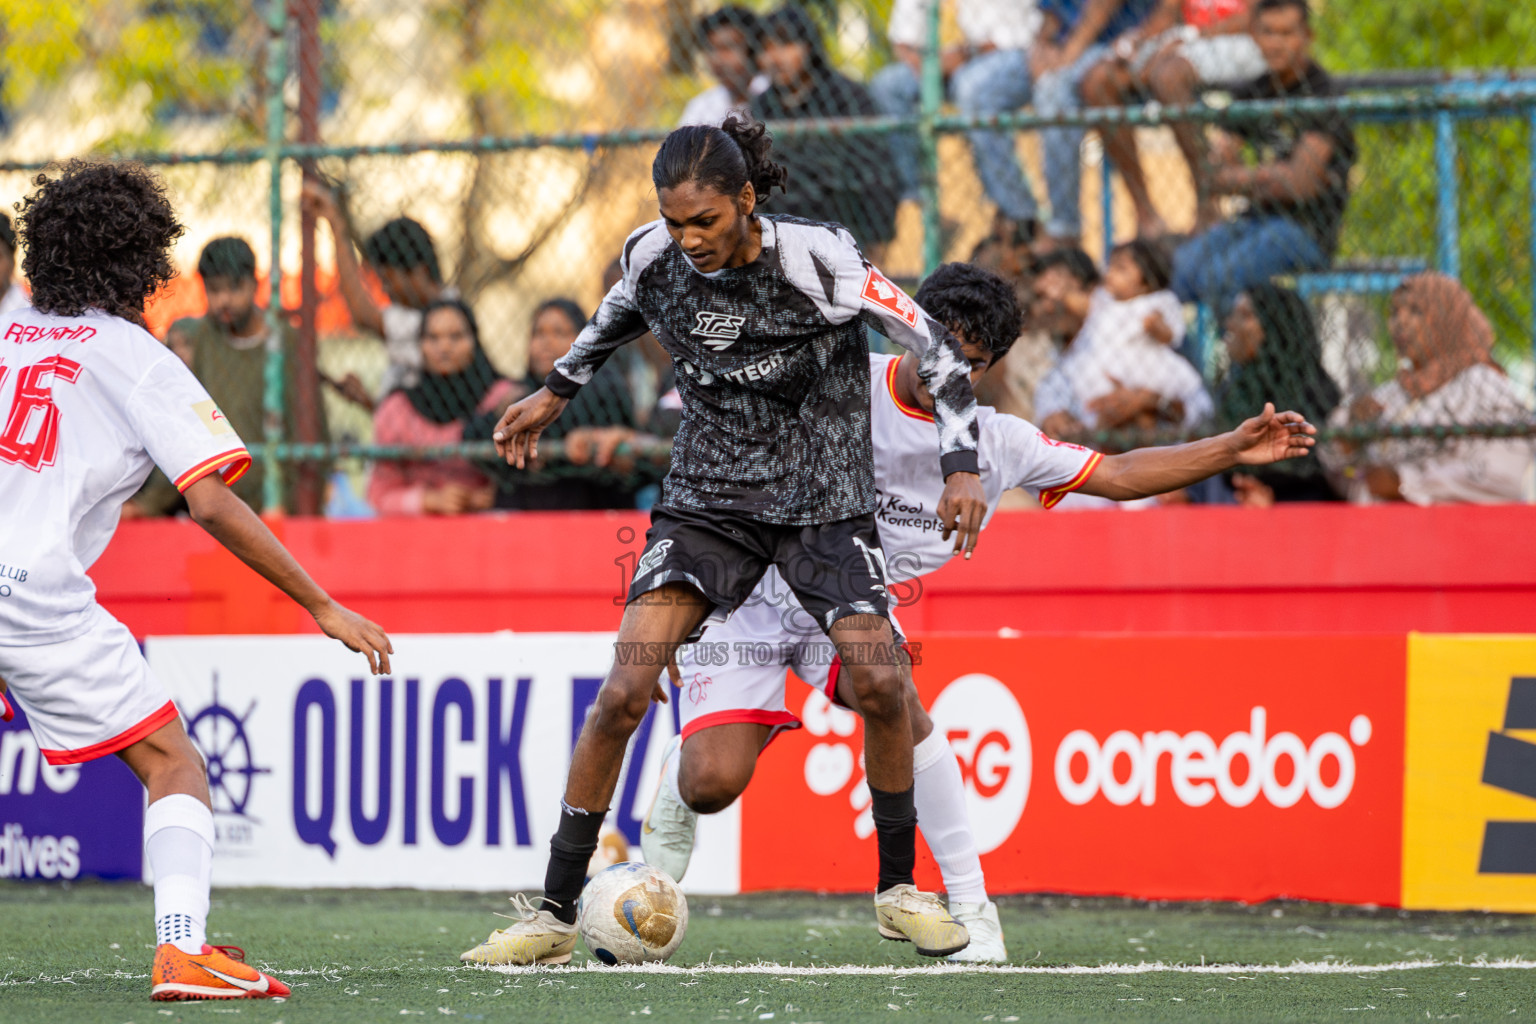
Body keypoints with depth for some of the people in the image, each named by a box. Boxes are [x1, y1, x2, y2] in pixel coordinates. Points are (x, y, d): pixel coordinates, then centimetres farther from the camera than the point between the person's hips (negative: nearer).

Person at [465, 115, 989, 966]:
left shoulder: (817, 258, -19)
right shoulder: (652, 257, -8)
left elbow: (933, 346, -12)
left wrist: (960, 466, -19)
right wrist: (555, 392, 26)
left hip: (822, 502, -2)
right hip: (707, 501, 2)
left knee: (878, 682, -19)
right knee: (625, 690, -15)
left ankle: (898, 888, 6)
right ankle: (554, 913, -7)